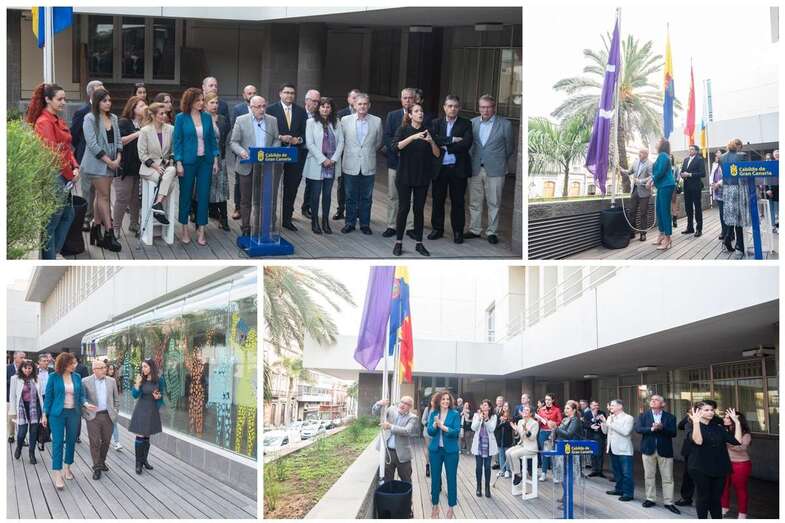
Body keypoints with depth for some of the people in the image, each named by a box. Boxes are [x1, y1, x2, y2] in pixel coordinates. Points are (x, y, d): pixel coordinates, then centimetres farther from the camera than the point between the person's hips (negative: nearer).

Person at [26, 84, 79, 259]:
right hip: (54, 177, -10)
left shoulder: (57, 120, 14)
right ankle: (49, 258, 6)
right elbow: (53, 153, -19)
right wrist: (70, 174, -10)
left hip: (64, 177, 10)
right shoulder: (44, 122, -16)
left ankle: (53, 253, 24)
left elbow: (66, 148, 15)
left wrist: (75, 167, -1)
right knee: (52, 221, -2)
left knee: (68, 216, 17)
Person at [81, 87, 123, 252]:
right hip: (96, 163, -6)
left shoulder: (113, 118, 11)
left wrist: (118, 158, -5)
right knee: (105, 196, -8)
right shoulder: (90, 118, -8)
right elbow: (92, 143, -15)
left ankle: (96, 231, 17)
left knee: (100, 196, 11)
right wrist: (108, 161, -15)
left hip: (111, 163, 6)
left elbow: (118, 140, 11)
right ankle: (109, 234, -8)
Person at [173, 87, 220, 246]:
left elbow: (212, 139, 10)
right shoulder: (181, 118, -2)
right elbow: (177, 141, -3)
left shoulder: (207, 117, 6)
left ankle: (201, 231, 7)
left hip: (205, 161, 3)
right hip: (188, 161, -2)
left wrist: (216, 160, 4)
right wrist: (179, 163, -9)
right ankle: (185, 229, 18)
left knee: (204, 195, 1)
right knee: (186, 195, 6)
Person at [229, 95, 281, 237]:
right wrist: (241, 151, -19)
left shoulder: (272, 120, 8)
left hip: (266, 166, 1)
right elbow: (233, 142, 1)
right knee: (245, 200, 6)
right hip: (247, 166, -1)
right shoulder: (241, 120, 0)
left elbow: (277, 140, 10)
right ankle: (245, 228, 14)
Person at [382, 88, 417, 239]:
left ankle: (410, 227, 12)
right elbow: (387, 137, -1)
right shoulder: (392, 116, 4)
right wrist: (398, 150, -14)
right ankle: (391, 226, 13)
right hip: (395, 161, 1)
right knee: (393, 196, 6)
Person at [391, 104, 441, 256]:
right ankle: (398, 242, 6)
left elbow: (437, 154, 0)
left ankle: (419, 243, 10)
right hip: (405, 176, -2)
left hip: (422, 177, 2)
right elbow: (396, 146, -20)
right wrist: (413, 137, -30)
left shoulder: (427, 131, 5)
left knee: (419, 209, 4)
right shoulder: (403, 130, -1)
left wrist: (431, 141, -18)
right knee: (404, 208, -3)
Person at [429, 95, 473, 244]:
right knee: (437, 200, 9)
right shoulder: (436, 123, 7)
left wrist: (446, 147, -11)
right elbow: (433, 139, -11)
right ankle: (437, 229, 21)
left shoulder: (466, 124, 1)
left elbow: (467, 143, -13)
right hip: (439, 168, 2)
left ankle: (458, 231, 13)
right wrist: (452, 140, -17)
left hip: (458, 168, -2)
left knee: (458, 201, 4)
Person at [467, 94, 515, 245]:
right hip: (475, 169, 3)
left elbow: (510, 148, 5)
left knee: (494, 203, 3)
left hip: (495, 170, -3)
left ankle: (492, 232, 12)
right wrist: (469, 163, 7)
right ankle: (474, 230, 21)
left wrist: (502, 164, 8)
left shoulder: (505, 124, -3)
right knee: (474, 202, 9)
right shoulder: (473, 122, 5)